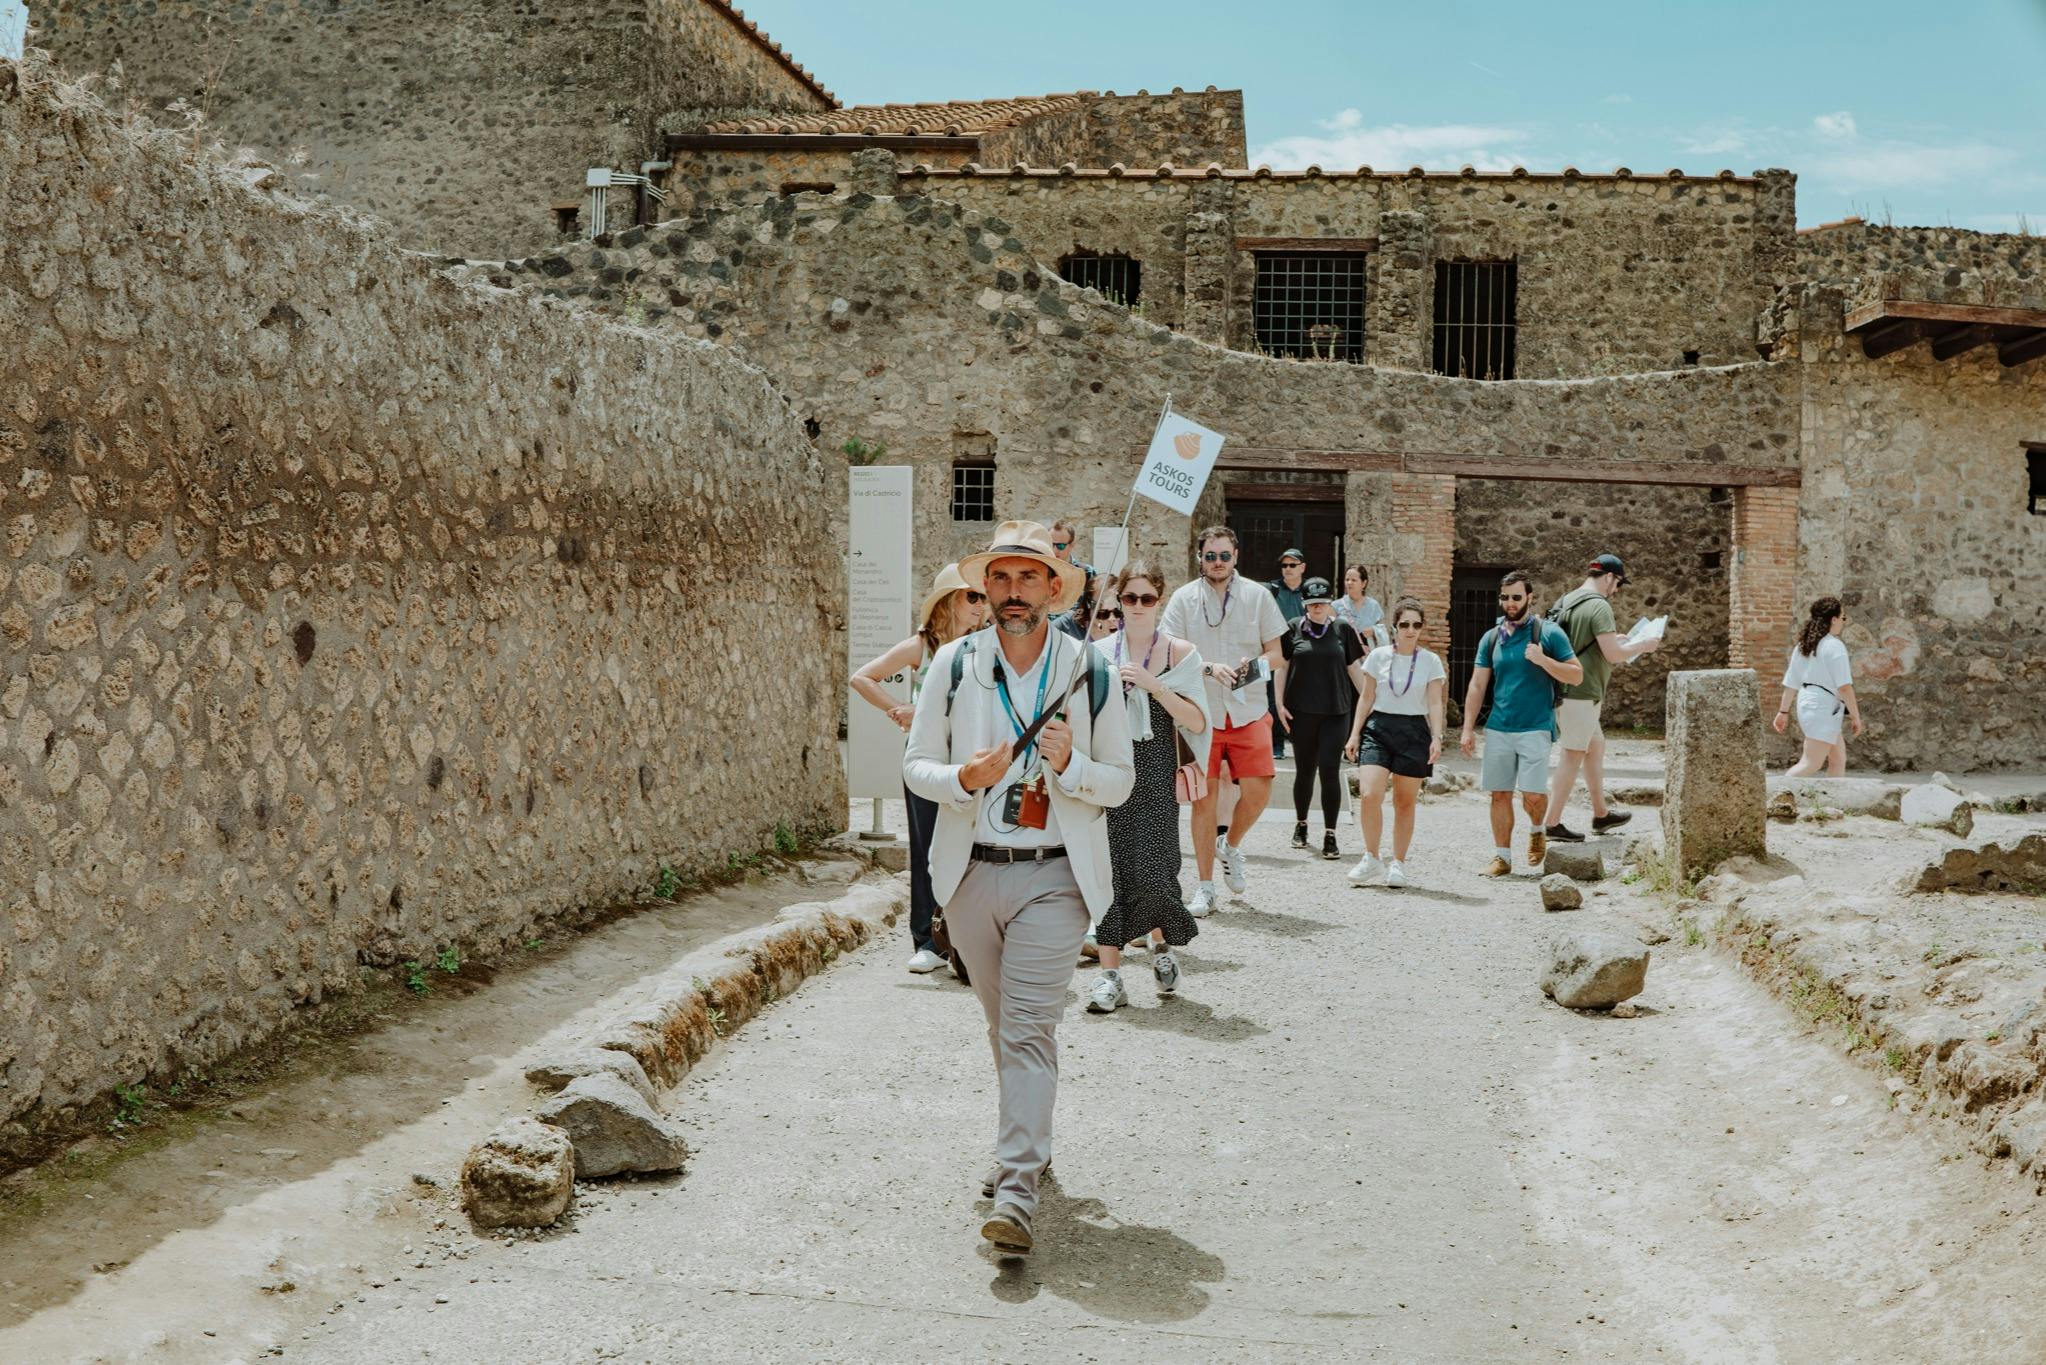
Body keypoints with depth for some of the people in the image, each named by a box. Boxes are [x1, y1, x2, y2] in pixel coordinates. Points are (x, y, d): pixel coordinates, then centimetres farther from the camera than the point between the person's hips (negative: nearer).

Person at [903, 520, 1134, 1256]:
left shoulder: (1092, 669, -1)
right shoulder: (954, 664, 3)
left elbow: (1120, 779, 3)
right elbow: (915, 762, 5)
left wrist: (1069, 765, -18)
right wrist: (965, 777, -16)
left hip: (1054, 876, -3)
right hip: (971, 871, 3)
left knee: (1029, 1029, -12)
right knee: (1003, 1027, 17)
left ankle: (1016, 1191, -14)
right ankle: (1029, 1143, 37)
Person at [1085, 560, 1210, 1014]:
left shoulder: (1179, 652, 2)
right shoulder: (1100, 653, 7)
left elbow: (1197, 722, -5)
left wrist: (1153, 685, -14)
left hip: (1157, 772, -2)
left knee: (1151, 867, -7)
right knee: (1109, 866, -3)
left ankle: (1161, 944, 25)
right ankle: (1110, 973, 4)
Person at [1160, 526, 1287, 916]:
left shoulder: (1257, 595, 7)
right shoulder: (1184, 598, 3)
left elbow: (1275, 653, 8)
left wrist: (1254, 664, -14)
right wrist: (1210, 667, -19)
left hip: (1248, 710, 1)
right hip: (1200, 711, -1)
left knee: (1257, 791, -7)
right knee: (1204, 797, 0)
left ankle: (1232, 846, 26)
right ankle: (1205, 888, 9)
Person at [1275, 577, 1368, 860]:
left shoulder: (1343, 629, 4)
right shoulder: (1294, 629, 2)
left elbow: (1355, 668, 9)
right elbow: (1282, 667, 6)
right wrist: (1280, 703, 0)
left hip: (1336, 711, 0)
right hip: (1302, 711, 0)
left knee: (1330, 771, -7)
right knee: (1304, 771, 9)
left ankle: (1330, 835, -3)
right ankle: (1300, 824, 28)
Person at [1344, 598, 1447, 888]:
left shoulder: (1430, 661, 3)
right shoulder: (1378, 656, 4)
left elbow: (1435, 703, 2)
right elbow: (1366, 698, 9)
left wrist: (1437, 737, -10)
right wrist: (1354, 734, 4)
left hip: (1414, 731, 0)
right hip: (1378, 728, 0)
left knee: (1405, 802, 4)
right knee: (1369, 795, -15)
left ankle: (1398, 862, 17)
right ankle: (1371, 858, 1)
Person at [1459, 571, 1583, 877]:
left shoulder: (1549, 633, 0)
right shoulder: (1491, 638, 10)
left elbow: (1577, 675, -3)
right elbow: (1477, 685, 12)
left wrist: (1543, 660, -18)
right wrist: (1468, 729, 5)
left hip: (1536, 728, -3)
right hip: (1498, 729, 4)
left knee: (1533, 792, -11)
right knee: (1500, 794, 3)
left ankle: (1536, 831, 20)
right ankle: (1502, 857, 12)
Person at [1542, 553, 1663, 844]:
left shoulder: (1567, 600, 13)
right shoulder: (1599, 606, -16)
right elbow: (1614, 655, -19)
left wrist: (1611, 640, 23)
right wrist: (1643, 646, -3)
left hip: (1564, 689, 10)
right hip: (1582, 692, -10)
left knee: (1596, 744, 20)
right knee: (1573, 754, -3)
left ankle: (1601, 814, 28)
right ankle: (1552, 823, 0)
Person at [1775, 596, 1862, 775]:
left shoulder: (1803, 645, 10)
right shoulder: (1835, 646, -14)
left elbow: (1791, 683, 13)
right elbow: (1844, 686, -17)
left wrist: (1783, 711, 18)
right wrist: (1856, 716, -11)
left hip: (1806, 702, 9)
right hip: (1823, 708, -9)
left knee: (1839, 759, 17)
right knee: (1811, 764, -11)